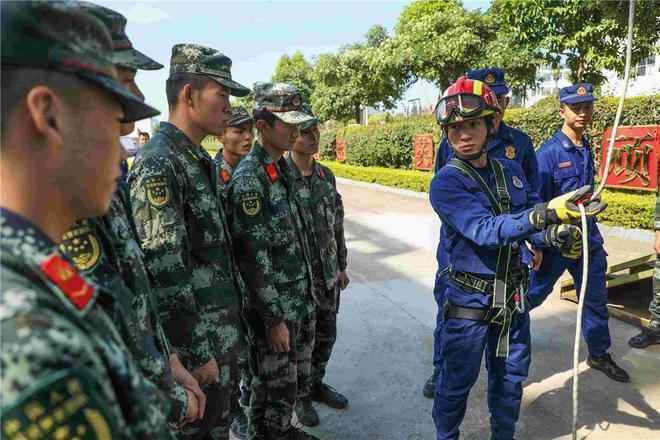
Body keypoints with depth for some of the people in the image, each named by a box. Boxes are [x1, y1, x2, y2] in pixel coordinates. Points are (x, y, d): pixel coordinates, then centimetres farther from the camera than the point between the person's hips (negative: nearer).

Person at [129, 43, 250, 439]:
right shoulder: (158, 165, -20)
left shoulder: (202, 162, 9)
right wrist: (197, 353, -18)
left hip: (225, 328, 8)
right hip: (195, 336, -8)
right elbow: (163, 271, -24)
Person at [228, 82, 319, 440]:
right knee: (274, 385, 8)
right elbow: (253, 257, -21)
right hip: (275, 305, -8)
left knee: (295, 376, 22)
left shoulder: (283, 169, 8)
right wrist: (274, 318, -18)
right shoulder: (248, 179, -19)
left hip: (302, 298, 8)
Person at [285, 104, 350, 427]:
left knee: (326, 336, 19)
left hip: (328, 273, 6)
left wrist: (341, 265, 13)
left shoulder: (326, 175, 5)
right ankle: (300, 396, 35)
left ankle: (316, 384, 43)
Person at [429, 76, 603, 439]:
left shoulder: (511, 171, 2)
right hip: (470, 299, -5)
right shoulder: (446, 183, -17)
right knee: (457, 382, 12)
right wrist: (543, 214, -41)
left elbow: (532, 223, 1)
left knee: (510, 378, 23)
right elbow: (484, 230, -30)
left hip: (514, 294, 6)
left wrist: (556, 236, -21)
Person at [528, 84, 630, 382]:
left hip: (588, 239, 7)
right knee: (532, 295, 7)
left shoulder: (586, 149, 6)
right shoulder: (548, 152, -15)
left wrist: (593, 236, 17)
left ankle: (599, 354, 34)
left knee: (596, 299, 16)